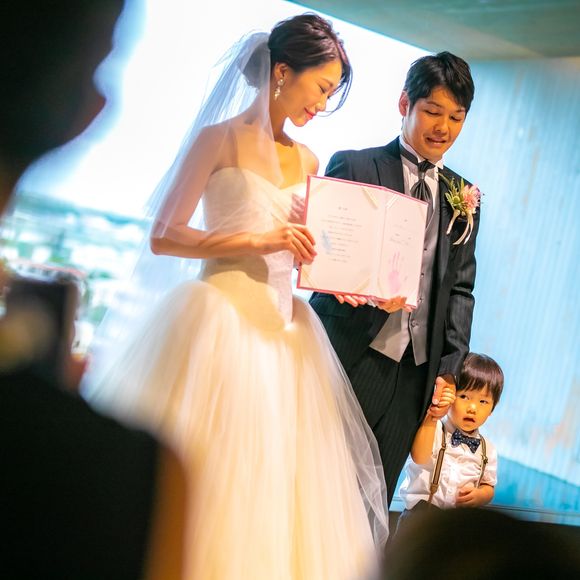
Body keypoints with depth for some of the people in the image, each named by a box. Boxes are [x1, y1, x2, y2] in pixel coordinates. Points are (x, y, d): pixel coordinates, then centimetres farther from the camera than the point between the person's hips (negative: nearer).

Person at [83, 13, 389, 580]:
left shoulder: (306, 161, 16)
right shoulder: (218, 139, -2)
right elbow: (163, 237, -7)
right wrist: (257, 240, -16)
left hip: (283, 330, 6)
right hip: (221, 317, -6)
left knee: (275, 489, 5)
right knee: (204, 482, -4)